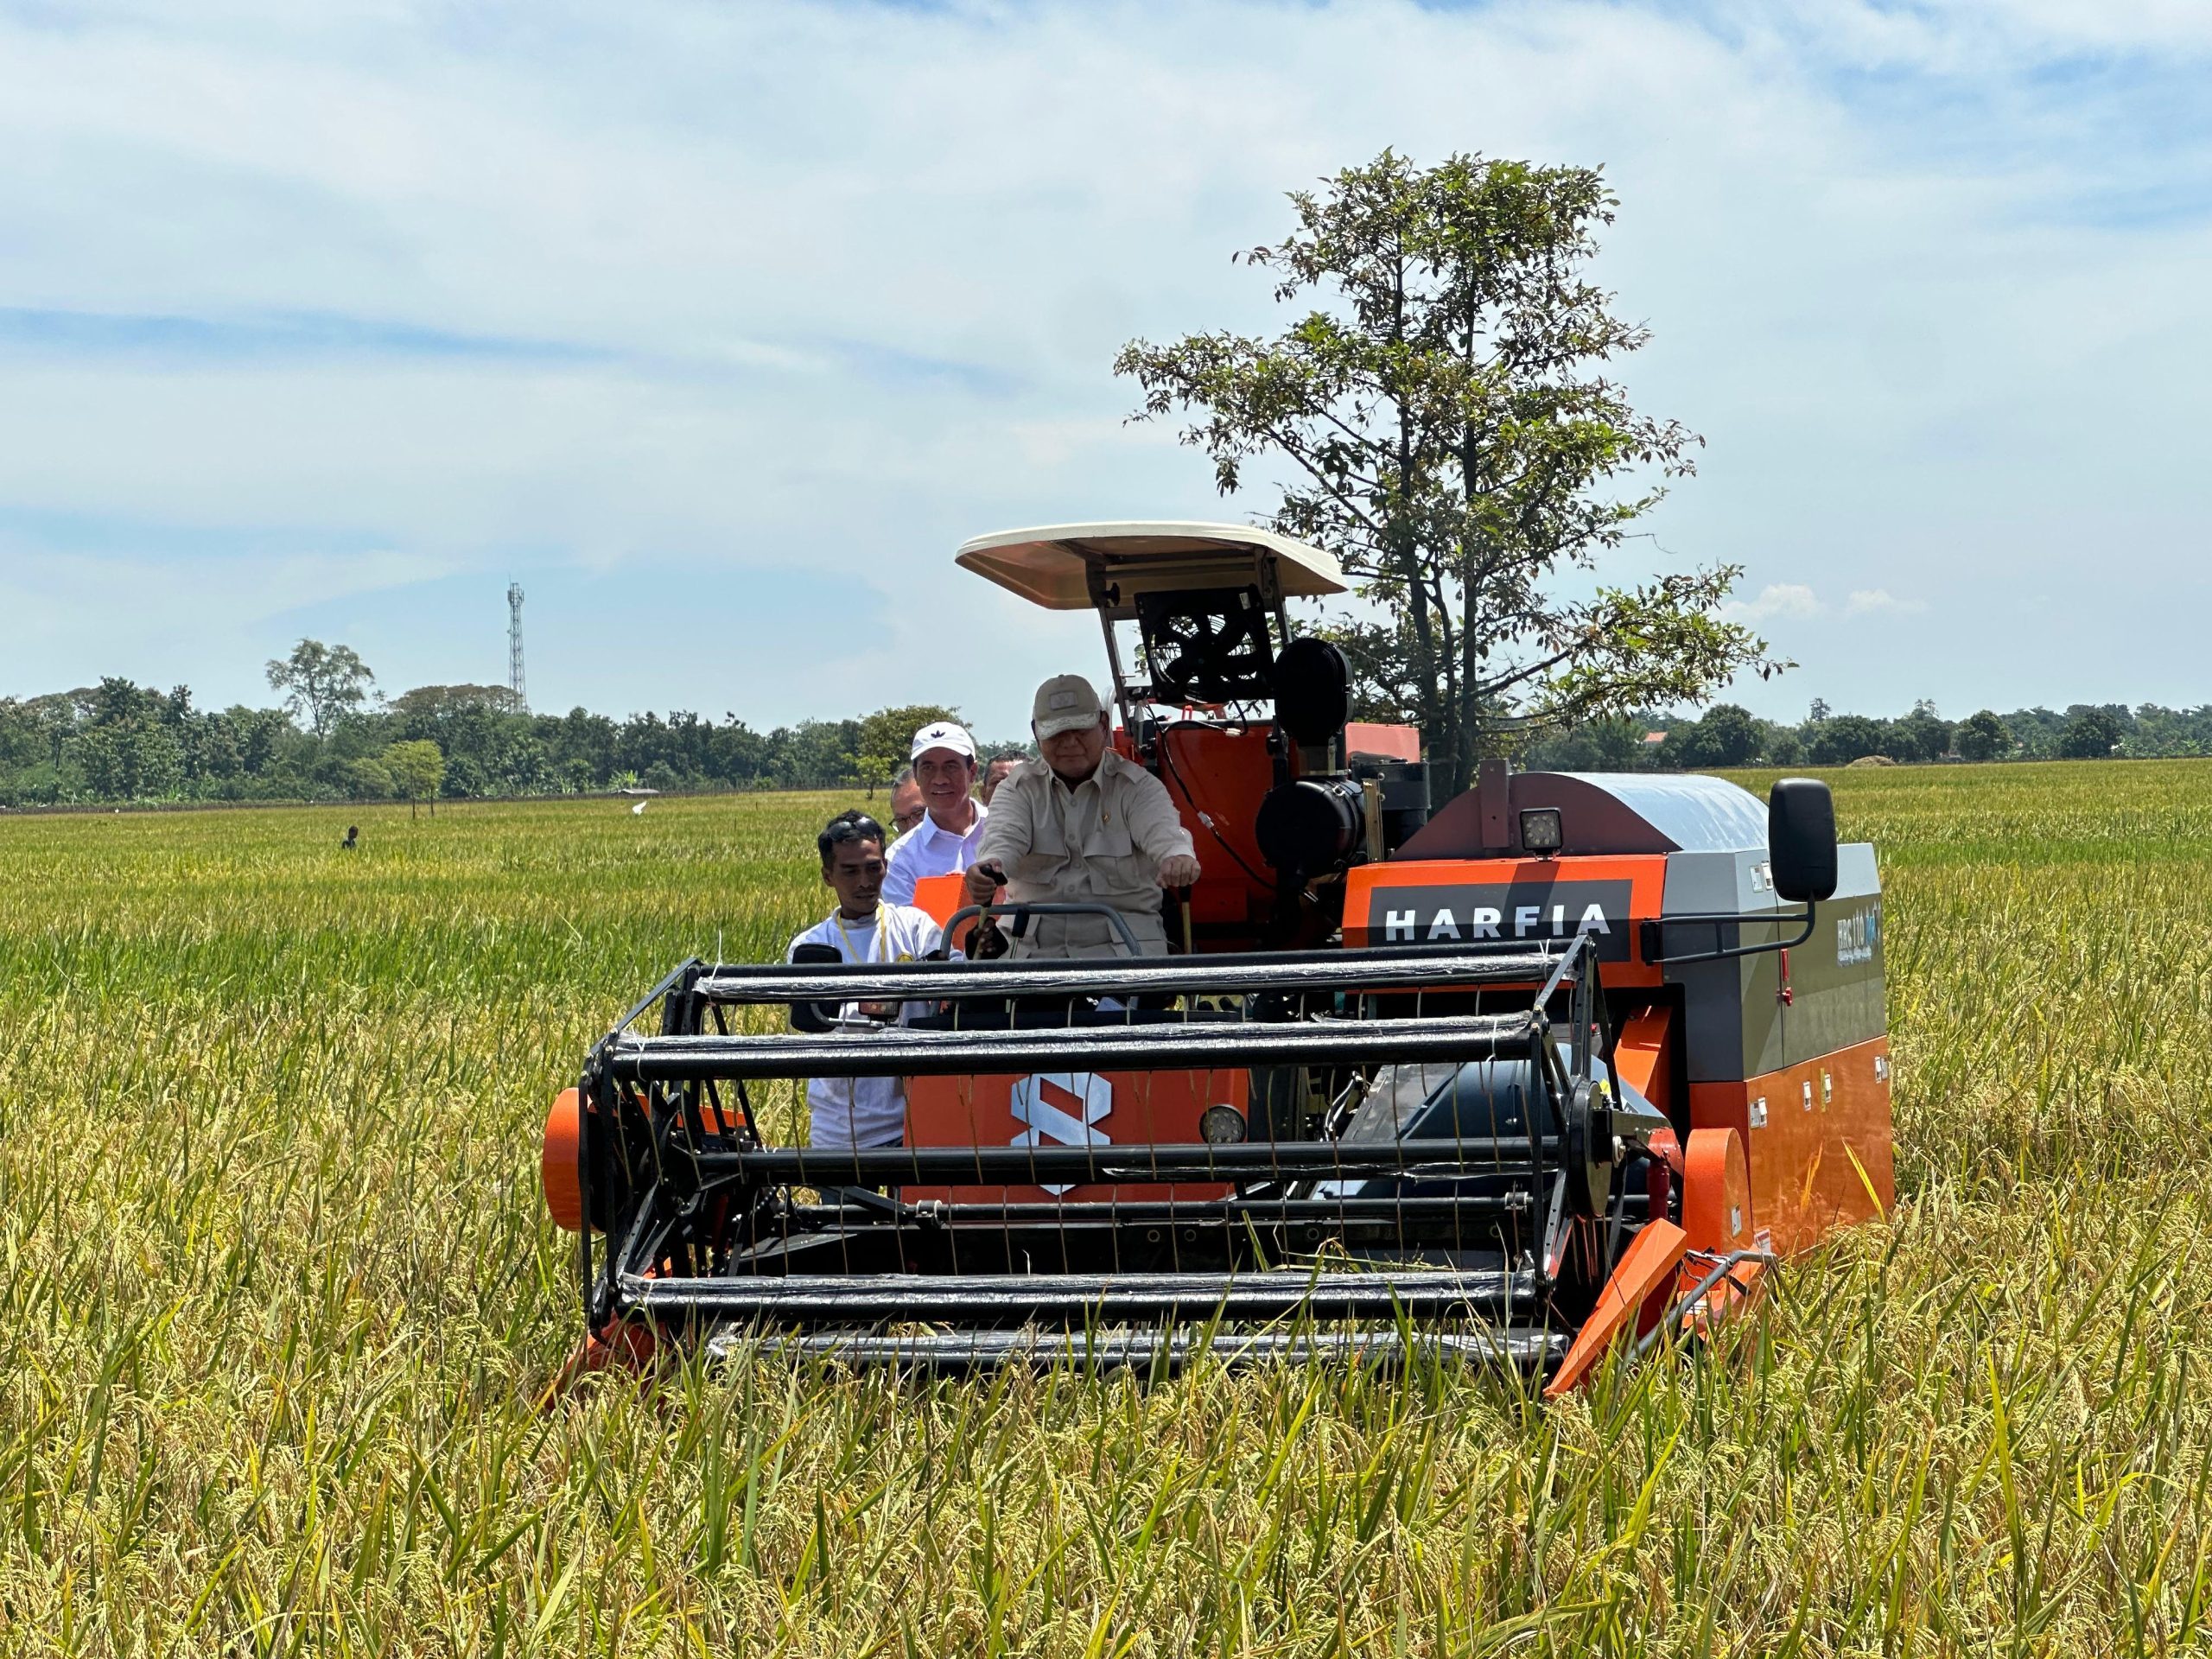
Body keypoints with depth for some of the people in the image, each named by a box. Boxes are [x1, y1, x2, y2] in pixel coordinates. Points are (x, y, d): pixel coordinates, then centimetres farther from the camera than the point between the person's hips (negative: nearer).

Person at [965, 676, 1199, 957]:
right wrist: (991, 864, -34)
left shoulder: (1136, 786, 7)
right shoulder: (1020, 789, 13)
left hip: (1121, 938, -1)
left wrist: (1177, 856, -40)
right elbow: (1004, 835, -7)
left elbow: (1161, 828, -14)